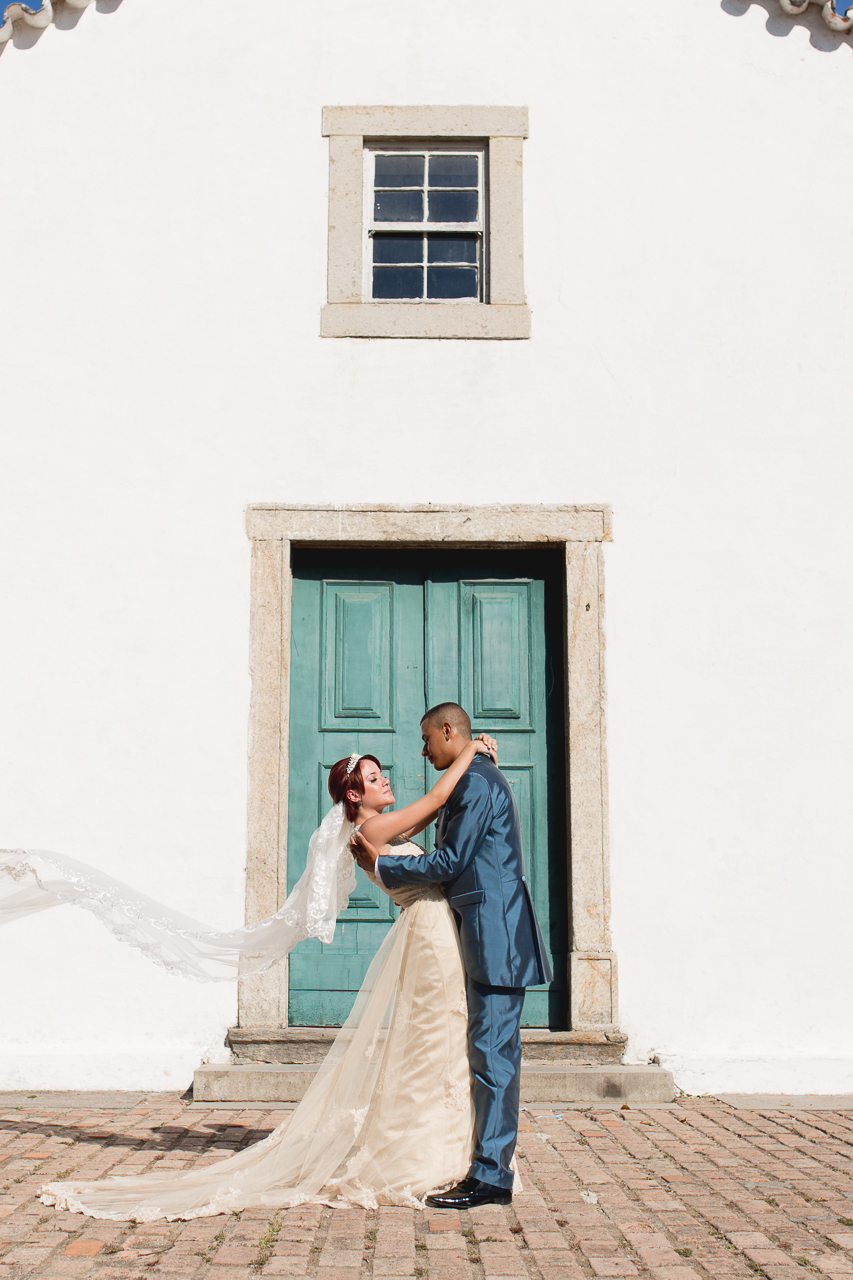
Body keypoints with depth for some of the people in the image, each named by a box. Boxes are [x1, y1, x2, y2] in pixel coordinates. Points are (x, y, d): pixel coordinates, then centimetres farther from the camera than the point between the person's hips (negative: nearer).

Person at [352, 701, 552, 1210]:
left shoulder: (475, 781, -12)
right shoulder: (481, 778, 20)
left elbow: (450, 862, -15)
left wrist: (383, 866, -7)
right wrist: (395, 862, 17)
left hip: (496, 935, -11)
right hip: (492, 937, 11)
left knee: (492, 1052, -8)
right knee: (494, 1051, 12)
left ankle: (490, 1176, -5)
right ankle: (495, 1167, 18)